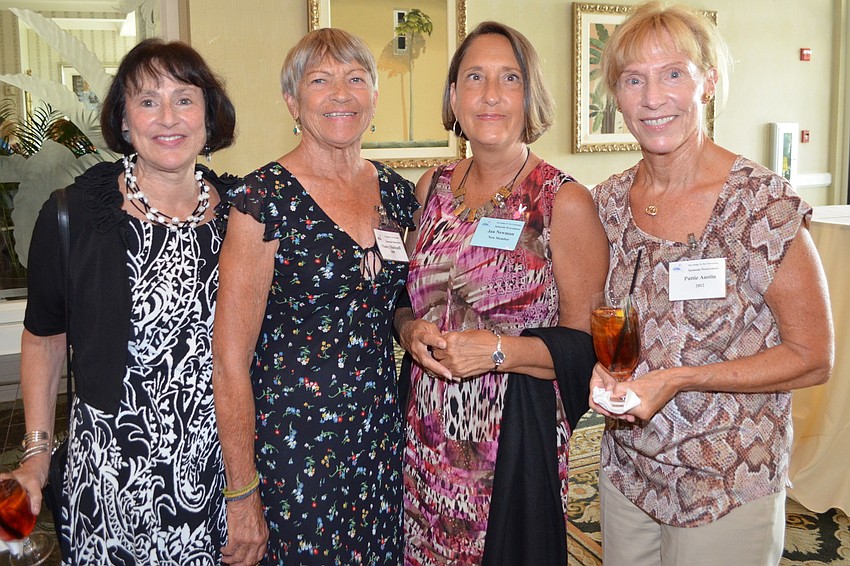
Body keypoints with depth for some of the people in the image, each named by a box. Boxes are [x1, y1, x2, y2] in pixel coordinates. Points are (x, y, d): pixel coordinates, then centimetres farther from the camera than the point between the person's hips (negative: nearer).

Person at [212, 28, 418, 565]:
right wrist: (242, 496, -14)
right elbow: (231, 361, -14)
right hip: (292, 444, -5)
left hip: (382, 437, 5)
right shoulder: (266, 198, -14)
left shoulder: (397, 192, 3)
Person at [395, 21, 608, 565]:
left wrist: (499, 351, -22)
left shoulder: (564, 202, -10)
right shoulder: (433, 187, 5)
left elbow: (587, 346, -9)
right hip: (428, 437, 5)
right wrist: (413, 331, -5)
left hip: (518, 441, -4)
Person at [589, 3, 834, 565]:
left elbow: (813, 358, -13)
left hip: (729, 491, -4)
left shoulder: (763, 204, -17)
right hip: (626, 471, 5)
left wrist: (678, 379, -22)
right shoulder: (608, 202, -2)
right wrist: (598, 368, -11)